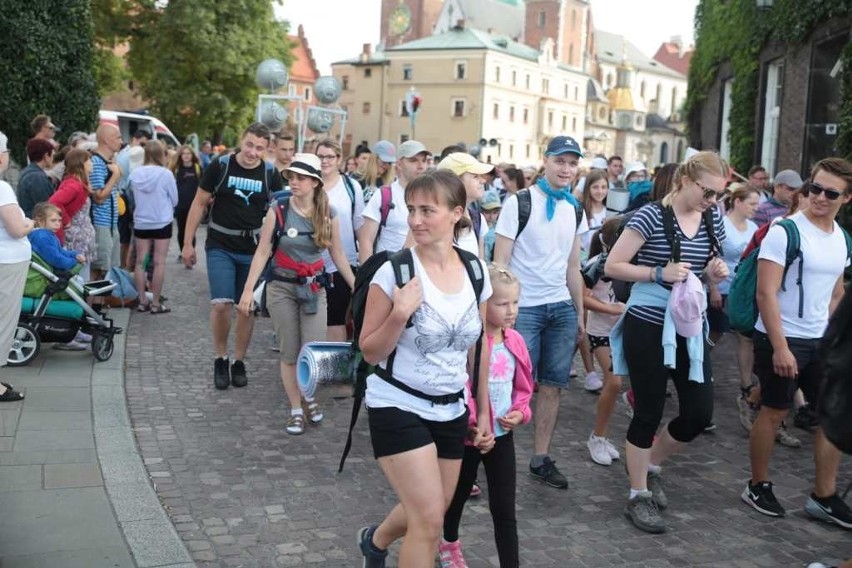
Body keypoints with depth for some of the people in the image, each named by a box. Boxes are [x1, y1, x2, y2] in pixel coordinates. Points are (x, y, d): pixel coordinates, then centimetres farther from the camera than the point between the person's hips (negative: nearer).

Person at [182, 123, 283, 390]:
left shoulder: (271, 174, -1)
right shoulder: (220, 166, -6)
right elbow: (199, 203, 0)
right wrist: (188, 243, -1)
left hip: (253, 250, 2)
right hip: (220, 247, -2)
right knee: (221, 304, -13)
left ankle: (238, 361, 25)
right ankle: (220, 359, 10)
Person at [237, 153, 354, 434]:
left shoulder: (328, 214, -3)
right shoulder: (278, 211, -8)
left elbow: (338, 255, 6)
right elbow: (262, 252, -6)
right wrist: (248, 290, -11)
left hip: (314, 288, 1)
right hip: (281, 288, -1)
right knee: (289, 353, 4)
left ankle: (309, 396, 22)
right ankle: (296, 409, 20)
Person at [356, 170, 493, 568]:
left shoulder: (475, 272, -2)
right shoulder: (394, 271, -15)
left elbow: (479, 347, 8)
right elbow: (370, 352, -10)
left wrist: (484, 412, 11)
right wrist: (400, 314, -27)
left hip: (451, 410, 5)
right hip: (398, 407, -5)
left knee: (429, 515, 18)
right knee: (429, 519, -11)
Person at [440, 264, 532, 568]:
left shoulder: (515, 341, -1)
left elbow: (523, 386, 9)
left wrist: (520, 412, -6)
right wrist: (473, 420, -27)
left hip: (502, 435, 4)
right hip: (468, 434, -3)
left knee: (504, 509, 3)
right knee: (459, 494, 22)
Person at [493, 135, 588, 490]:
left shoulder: (575, 210, 11)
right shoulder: (519, 202, -6)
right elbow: (500, 261, -8)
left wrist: (580, 314, 15)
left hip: (562, 308, 5)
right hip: (523, 308, -5)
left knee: (553, 385, 7)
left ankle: (541, 458, 17)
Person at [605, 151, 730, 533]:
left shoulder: (712, 220, 6)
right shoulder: (652, 216, -13)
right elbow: (612, 266, -13)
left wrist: (716, 273, -4)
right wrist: (659, 274, -24)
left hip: (690, 327, 6)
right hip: (648, 327, -6)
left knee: (699, 414, 5)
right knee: (649, 413, 2)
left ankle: (651, 467, 32)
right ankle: (638, 497, 19)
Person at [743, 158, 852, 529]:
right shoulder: (785, 231, -14)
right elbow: (766, 294, -18)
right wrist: (780, 347, -21)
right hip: (782, 340, -7)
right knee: (774, 412, 5)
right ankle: (758, 487, 23)